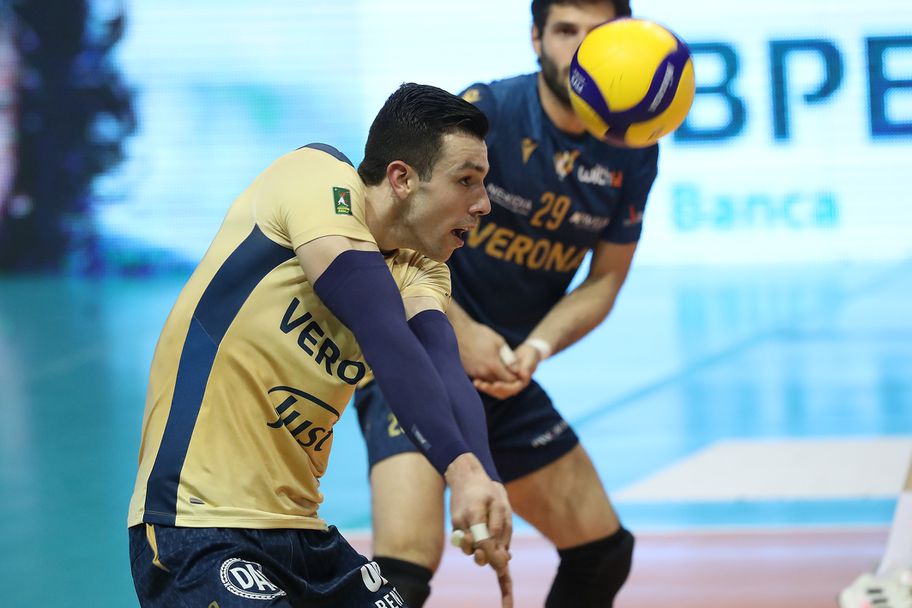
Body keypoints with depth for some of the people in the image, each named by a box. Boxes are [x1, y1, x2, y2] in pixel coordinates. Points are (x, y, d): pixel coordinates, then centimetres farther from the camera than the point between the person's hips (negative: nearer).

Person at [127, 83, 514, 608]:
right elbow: (385, 339, -24)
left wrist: (483, 480, -30)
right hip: (196, 525, -8)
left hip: (298, 533, 9)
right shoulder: (319, 178, -10)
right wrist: (461, 469, -34)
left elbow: (445, 373, -10)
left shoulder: (420, 270, 10)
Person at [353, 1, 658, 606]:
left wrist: (536, 346, -11)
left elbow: (606, 278, 7)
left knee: (603, 552, 13)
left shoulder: (633, 155, -2)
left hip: (503, 371, 7)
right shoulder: (482, 114, -17)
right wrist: (460, 332, -18)